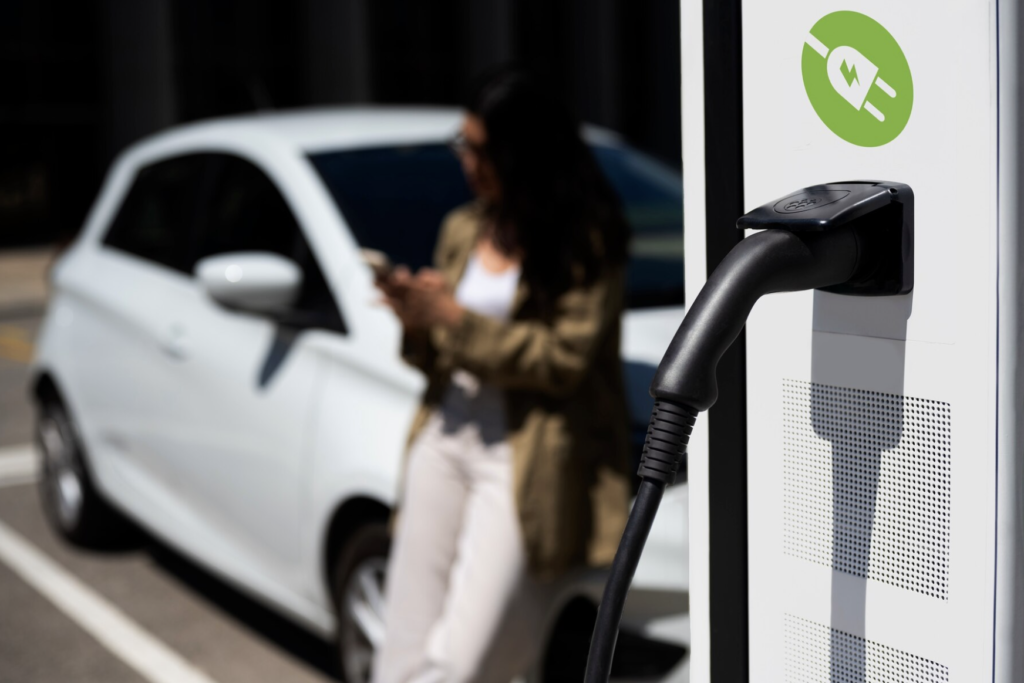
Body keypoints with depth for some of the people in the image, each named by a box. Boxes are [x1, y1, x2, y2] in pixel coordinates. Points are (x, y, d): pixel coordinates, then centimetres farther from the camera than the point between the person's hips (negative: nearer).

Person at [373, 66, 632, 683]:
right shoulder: (462, 230, 15)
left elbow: (566, 359, -12)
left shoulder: (587, 241, -3)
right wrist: (417, 323, -3)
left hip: (527, 462, -6)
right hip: (446, 440, 6)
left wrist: (455, 320, -13)